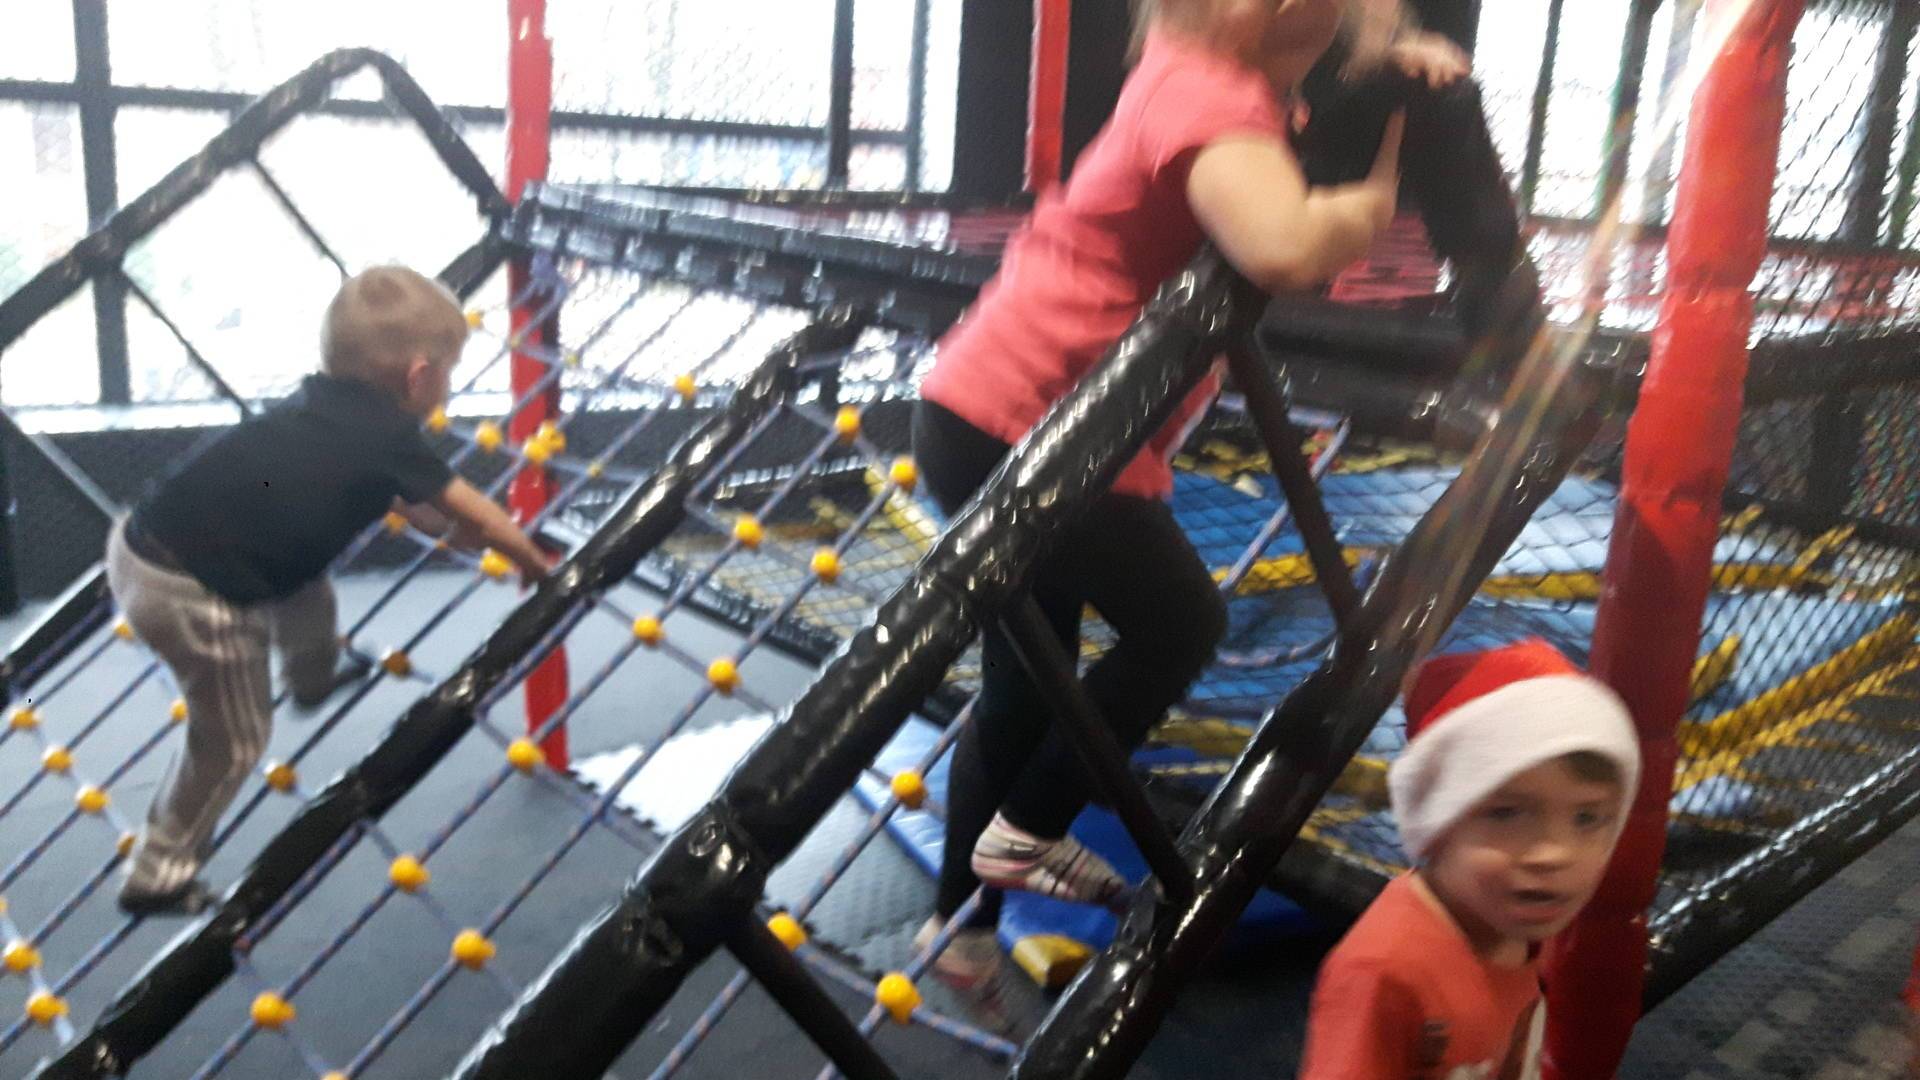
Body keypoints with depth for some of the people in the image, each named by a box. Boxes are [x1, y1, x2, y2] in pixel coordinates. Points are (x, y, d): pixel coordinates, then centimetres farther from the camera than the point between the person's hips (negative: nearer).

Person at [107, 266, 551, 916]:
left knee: (307, 594, 30)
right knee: (233, 741, 12)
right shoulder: (387, 438, -13)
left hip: (142, 545, 9)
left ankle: (314, 678, 61)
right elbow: (478, 520, 0)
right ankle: (158, 877, 27)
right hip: (188, 595, -9)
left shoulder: (326, 407, 9)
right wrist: (535, 564, 14)